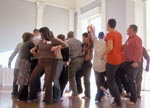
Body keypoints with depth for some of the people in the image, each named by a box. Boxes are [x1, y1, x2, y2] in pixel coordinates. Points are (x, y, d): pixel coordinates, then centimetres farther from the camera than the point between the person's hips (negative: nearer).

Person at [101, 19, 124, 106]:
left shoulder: (109, 34, -13)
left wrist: (103, 55, -11)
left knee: (111, 81, 2)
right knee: (116, 79, 20)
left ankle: (118, 101, 4)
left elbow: (110, 47, -24)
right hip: (120, 59, 8)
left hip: (112, 60, -8)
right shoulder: (119, 34, 11)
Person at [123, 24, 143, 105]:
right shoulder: (129, 39, 17)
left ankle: (133, 99, 8)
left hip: (133, 63, -9)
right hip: (127, 62, 9)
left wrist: (136, 61, -31)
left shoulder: (136, 39, -14)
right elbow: (125, 48, 27)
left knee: (131, 81, -3)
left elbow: (139, 51, -25)